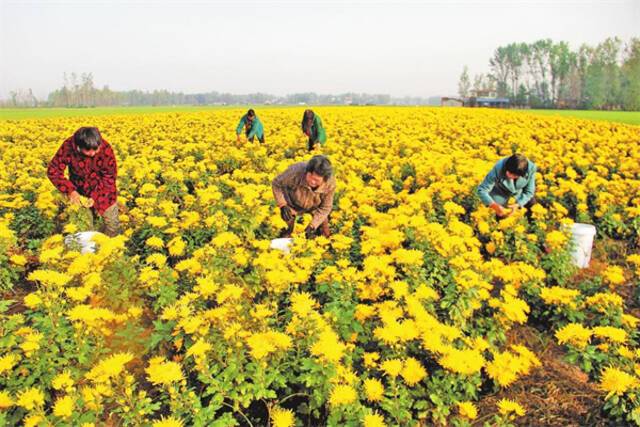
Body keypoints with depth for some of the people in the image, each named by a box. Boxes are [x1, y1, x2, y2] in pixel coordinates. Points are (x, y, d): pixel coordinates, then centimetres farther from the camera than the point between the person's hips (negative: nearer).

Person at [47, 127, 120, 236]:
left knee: (112, 223, 4)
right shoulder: (68, 147, -27)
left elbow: (110, 176, -17)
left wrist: (96, 196, -25)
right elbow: (53, 171, -18)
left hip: (103, 189, -1)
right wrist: (70, 190, -29)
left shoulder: (105, 149, -29)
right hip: (79, 190, 1)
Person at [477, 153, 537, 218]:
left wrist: (517, 205, -34)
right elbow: (482, 190, -34)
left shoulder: (531, 168, -34)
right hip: (500, 191, -2)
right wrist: (495, 206, -46)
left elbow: (529, 192, -20)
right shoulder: (498, 168, -40)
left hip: (519, 190, 2)